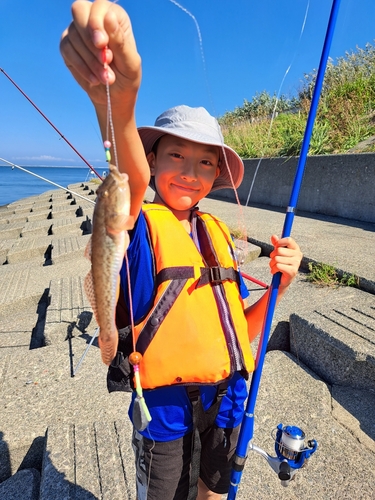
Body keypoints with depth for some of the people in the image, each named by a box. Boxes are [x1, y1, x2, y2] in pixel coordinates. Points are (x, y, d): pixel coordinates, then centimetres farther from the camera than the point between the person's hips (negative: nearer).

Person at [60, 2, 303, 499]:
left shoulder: (219, 233, 1)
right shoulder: (142, 223, -13)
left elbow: (240, 330, 4)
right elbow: (132, 180, -39)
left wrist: (279, 284, -12)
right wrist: (116, 100, -58)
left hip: (227, 399, 5)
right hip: (166, 404, -4)